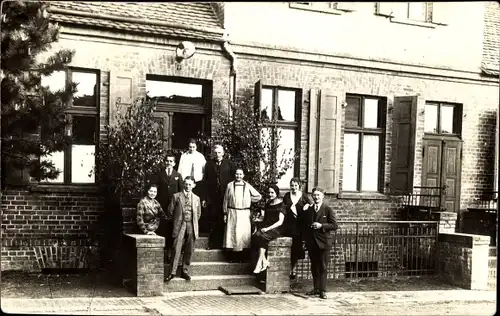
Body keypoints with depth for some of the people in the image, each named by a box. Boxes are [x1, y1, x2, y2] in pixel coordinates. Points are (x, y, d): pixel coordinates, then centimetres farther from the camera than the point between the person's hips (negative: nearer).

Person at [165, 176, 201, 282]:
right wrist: (176, 222, 7)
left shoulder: (196, 198, 13)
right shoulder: (176, 196, 4)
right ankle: (172, 272, -5)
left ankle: (185, 272, 13)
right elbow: (170, 212, 6)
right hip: (179, 226, -3)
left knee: (189, 251, 4)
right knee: (176, 249, -9)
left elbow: (198, 214, 21)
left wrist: (193, 223, 13)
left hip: (191, 227, 3)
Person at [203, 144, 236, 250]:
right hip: (212, 197, 1)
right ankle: (212, 243, 10)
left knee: (224, 220, 2)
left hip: (225, 195, -1)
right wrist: (205, 197, -1)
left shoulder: (229, 163, 6)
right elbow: (206, 181, 5)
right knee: (212, 221, 3)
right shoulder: (209, 164, 9)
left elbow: (233, 179, 4)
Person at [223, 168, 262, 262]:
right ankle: (231, 257, 6)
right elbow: (225, 200, 6)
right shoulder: (230, 185, 3)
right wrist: (225, 213, 3)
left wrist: (248, 199, 4)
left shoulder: (247, 186, 4)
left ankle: (240, 257, 6)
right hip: (232, 213, 0)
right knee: (231, 233, 0)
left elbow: (259, 196, 10)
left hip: (244, 213, 0)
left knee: (243, 233, -1)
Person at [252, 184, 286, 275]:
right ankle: (264, 261, -28)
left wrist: (268, 228, -18)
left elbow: (280, 222, -9)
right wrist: (261, 226, 5)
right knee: (255, 236, -27)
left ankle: (259, 263, -28)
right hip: (266, 228, 6)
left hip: (276, 229, -5)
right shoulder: (268, 204, 18)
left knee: (262, 237, -33)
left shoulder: (281, 205, -1)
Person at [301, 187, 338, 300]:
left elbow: (334, 225, -6)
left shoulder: (328, 209, -3)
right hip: (311, 242, 4)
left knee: (323, 267, -1)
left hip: (323, 242, -4)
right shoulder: (308, 209, 10)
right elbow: (304, 225, 17)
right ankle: (316, 288, 21)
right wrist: (305, 239, 9)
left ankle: (322, 290, 3)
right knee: (314, 266, 11)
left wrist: (321, 225, -18)